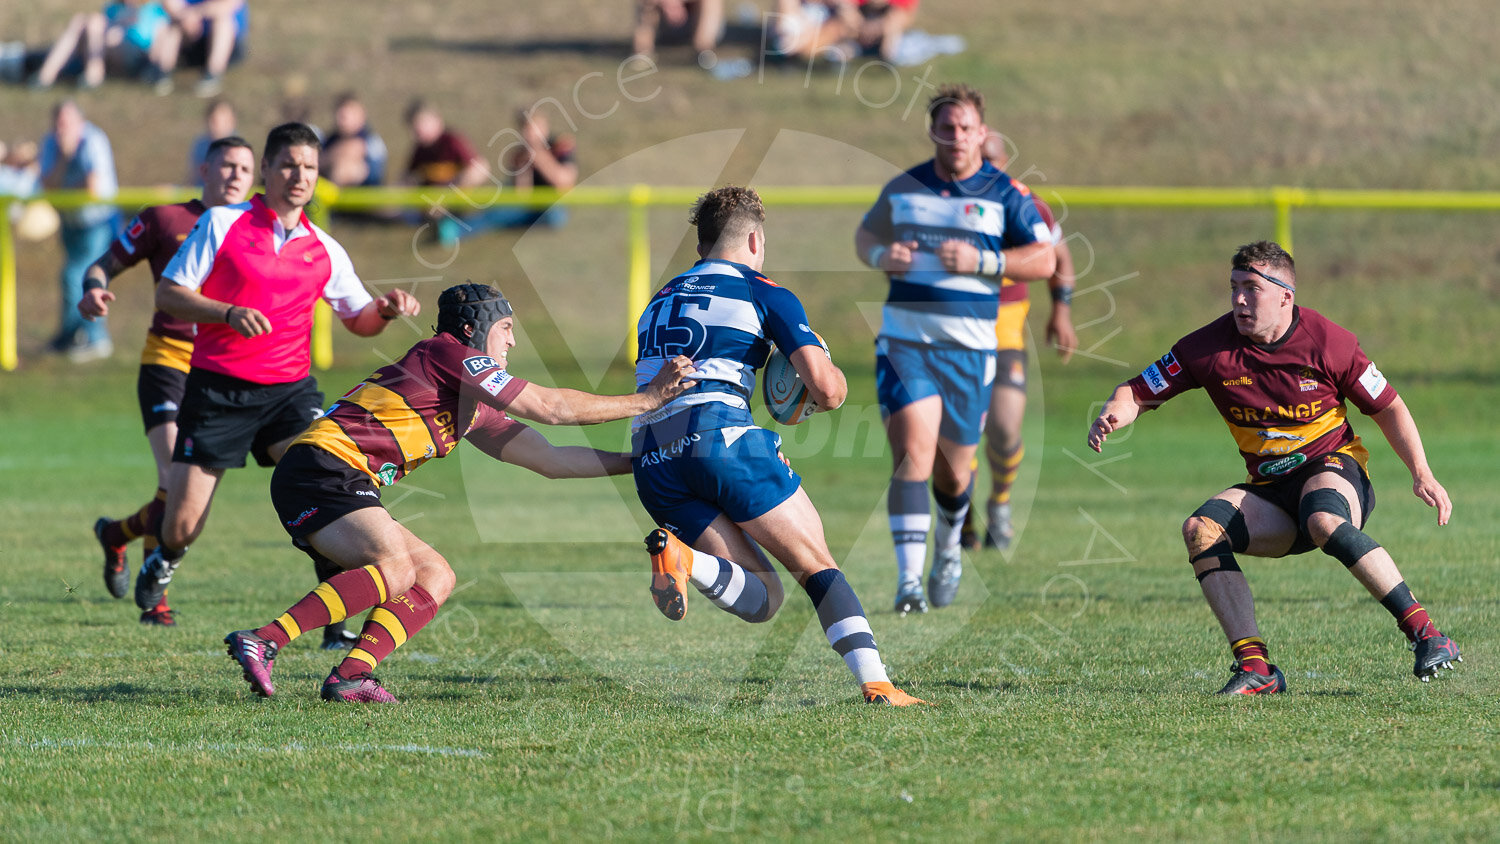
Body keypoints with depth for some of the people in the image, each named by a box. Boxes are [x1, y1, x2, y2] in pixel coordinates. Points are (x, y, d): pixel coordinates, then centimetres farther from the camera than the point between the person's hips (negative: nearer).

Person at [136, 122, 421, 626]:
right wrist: (229, 313, -19)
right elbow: (168, 293, -4)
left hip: (290, 390, 2)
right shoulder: (222, 224, -1)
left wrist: (386, 310, -5)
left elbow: (358, 320, 18)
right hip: (217, 389, -2)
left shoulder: (323, 249, 9)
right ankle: (163, 562, 36)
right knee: (182, 523, -2)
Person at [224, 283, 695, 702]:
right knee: (396, 569, -28)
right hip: (320, 468, -10)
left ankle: (350, 675, -14)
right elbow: (550, 408, -5)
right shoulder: (444, 353, -3)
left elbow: (550, 459, 27)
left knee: (435, 576, 4)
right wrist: (646, 400, 3)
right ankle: (263, 642, -35)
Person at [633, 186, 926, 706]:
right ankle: (875, 683, -10)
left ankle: (678, 554, -21)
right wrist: (829, 373, 24)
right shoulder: (766, 296, 8)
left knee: (762, 600, 5)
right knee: (817, 565, 5)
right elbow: (829, 390, -1)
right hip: (721, 436, -5)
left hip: (652, 461, 5)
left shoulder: (660, 301, 27)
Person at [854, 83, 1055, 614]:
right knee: (912, 455, -17)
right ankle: (909, 580, -22)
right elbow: (866, 233, 24)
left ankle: (949, 545, 43)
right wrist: (879, 255, 0)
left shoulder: (1005, 194, 1)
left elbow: (1045, 260, -3)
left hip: (969, 349, 0)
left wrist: (981, 260, -16)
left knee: (952, 469, 9)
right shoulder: (903, 188, 8)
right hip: (904, 344, 0)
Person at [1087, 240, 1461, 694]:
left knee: (1323, 521, -38)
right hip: (1269, 490, 4)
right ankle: (1255, 665, -26)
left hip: (1333, 467, -4)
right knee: (1200, 529, -23)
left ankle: (1426, 634, -33)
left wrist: (1422, 474, -8)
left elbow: (1388, 408, 1)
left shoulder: (1327, 341, -10)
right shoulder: (1210, 347, -6)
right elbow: (1137, 393, 0)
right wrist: (1111, 417, -24)